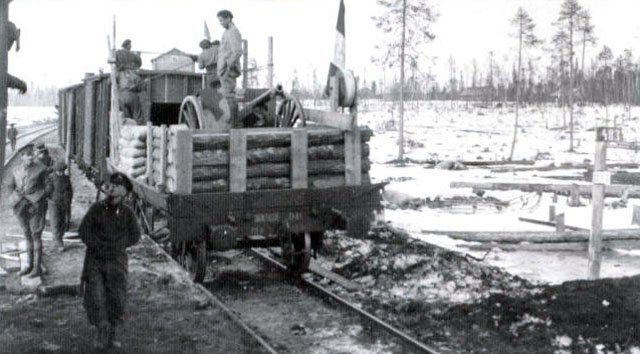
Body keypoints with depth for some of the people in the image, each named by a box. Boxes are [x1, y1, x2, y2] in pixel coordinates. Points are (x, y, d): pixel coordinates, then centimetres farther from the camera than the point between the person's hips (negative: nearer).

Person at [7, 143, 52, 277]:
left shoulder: (40, 169, -5)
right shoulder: (17, 171, 7)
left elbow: (48, 187, -3)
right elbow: (11, 187, 18)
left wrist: (38, 200, -13)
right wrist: (17, 198, 1)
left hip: (36, 206, -5)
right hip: (22, 207, 5)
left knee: (36, 236, -3)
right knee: (28, 236, 11)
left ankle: (37, 267, 2)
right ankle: (30, 265, 19)